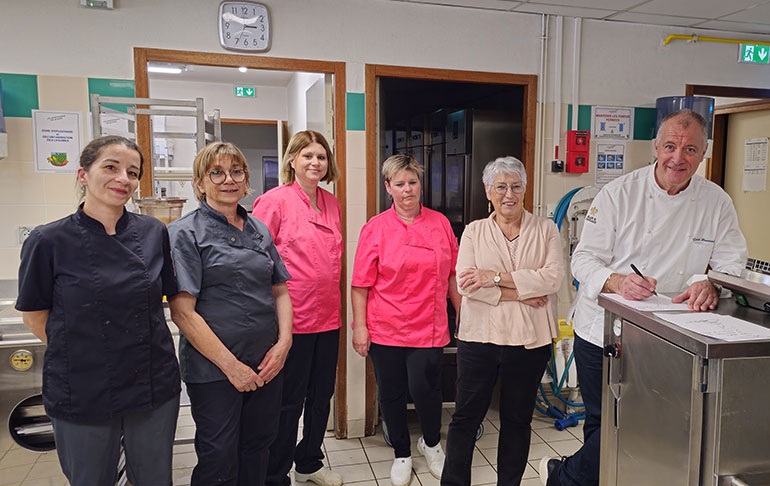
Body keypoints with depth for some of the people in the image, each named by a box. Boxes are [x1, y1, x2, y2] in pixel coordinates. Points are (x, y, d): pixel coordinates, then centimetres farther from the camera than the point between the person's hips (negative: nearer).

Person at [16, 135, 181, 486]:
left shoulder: (153, 233, -2)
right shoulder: (49, 241, -9)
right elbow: (34, 314, 1)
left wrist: (135, 344, 3)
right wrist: (74, 353, -1)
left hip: (154, 388, 2)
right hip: (83, 396, -2)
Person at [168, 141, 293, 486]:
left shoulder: (259, 230, 9)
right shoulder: (185, 233, -7)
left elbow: (280, 291, 12)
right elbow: (183, 311, -14)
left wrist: (283, 343, -3)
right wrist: (231, 365, -16)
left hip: (267, 364, 5)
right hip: (214, 369, -5)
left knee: (257, 450, 18)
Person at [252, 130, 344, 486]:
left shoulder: (332, 203, 9)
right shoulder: (275, 201, -10)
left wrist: (334, 303, 16)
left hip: (328, 316, 7)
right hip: (292, 319, -6)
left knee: (321, 396, 18)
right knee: (289, 401, 6)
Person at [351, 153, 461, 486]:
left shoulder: (440, 223, 4)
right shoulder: (376, 228, -3)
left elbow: (452, 274, 12)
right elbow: (361, 284, -3)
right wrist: (360, 326, -7)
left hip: (429, 327, 1)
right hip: (385, 329, 0)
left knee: (424, 389, -6)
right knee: (391, 394, 10)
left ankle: (431, 443, 27)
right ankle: (402, 455, 35)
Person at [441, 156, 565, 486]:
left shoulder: (545, 229, 3)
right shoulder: (474, 231, 3)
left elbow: (554, 276, -12)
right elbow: (465, 283, -10)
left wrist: (497, 277, -18)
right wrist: (522, 294, -15)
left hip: (530, 341, 1)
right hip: (480, 338, 0)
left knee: (517, 419, 16)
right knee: (465, 417, 9)